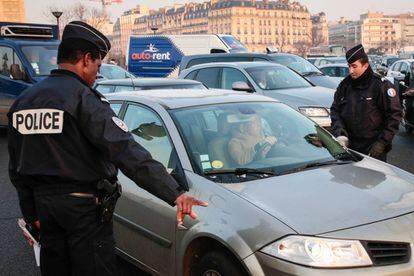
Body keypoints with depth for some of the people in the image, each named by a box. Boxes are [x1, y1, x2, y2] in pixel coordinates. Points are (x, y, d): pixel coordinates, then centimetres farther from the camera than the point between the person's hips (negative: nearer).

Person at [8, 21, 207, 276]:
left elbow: (17, 167, 12)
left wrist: (31, 212, 21)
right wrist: (175, 193, -31)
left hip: (43, 201, 7)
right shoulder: (83, 99, -17)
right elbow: (127, 152, -28)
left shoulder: (23, 101, 6)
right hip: (84, 206, -7)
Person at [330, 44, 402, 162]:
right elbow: (335, 110, 10)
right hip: (349, 146, 4)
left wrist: (382, 143, -13)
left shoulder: (382, 86, -7)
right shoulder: (345, 85, 7)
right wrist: (339, 133, -7)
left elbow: (394, 115, -8)